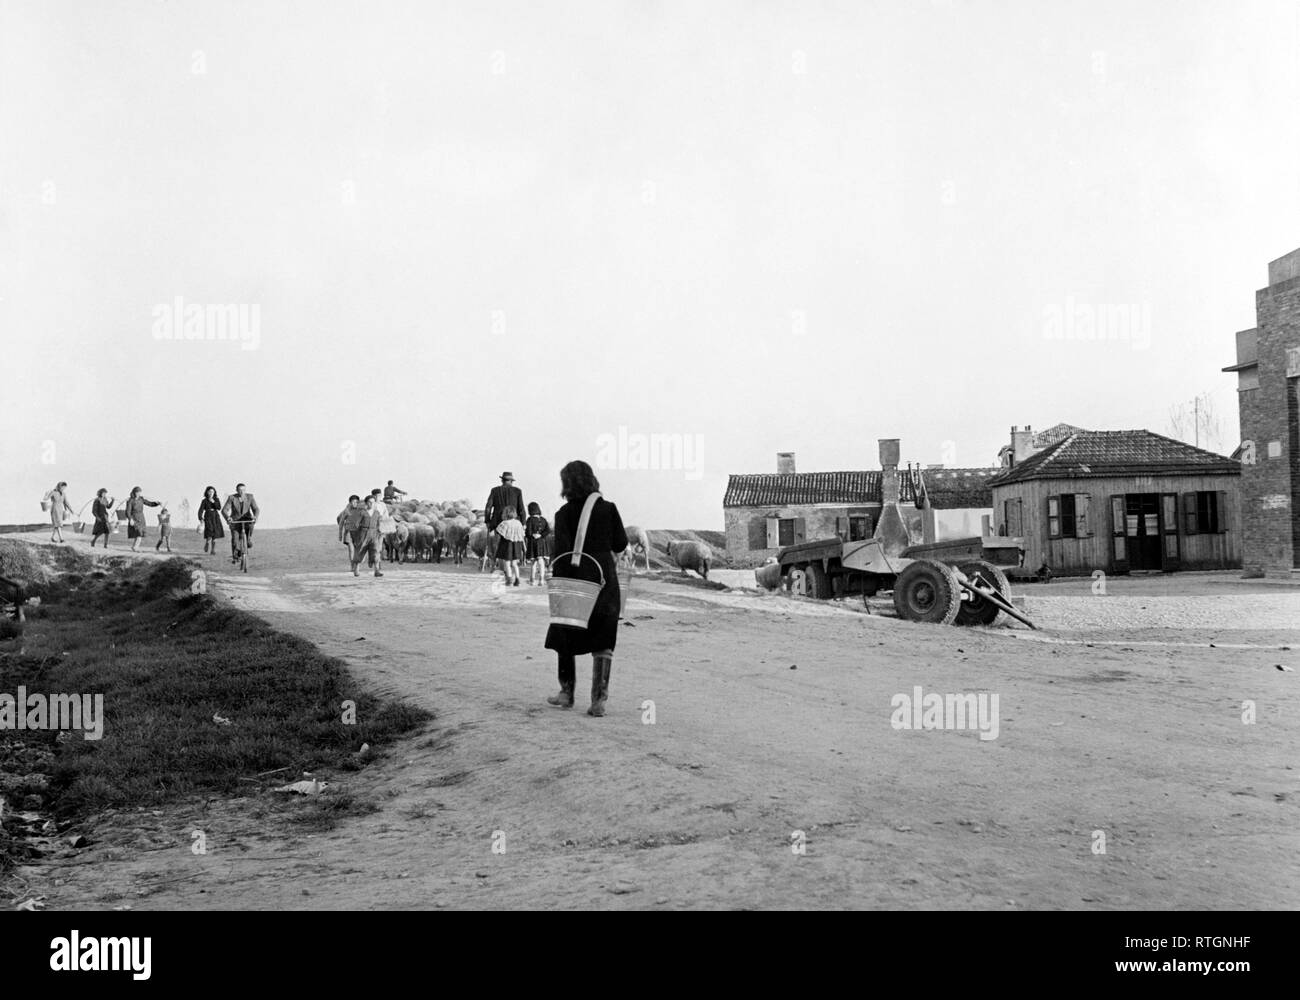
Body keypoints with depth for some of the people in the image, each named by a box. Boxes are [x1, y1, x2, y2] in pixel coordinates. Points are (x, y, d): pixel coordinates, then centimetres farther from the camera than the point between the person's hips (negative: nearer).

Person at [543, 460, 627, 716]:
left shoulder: (565, 513, -5)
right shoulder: (608, 508, 2)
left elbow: (562, 550, -12)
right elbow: (621, 544, 2)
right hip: (605, 579, 2)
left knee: (565, 637, 16)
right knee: (603, 643, 5)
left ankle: (567, 693, 25)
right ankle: (599, 700, -1)